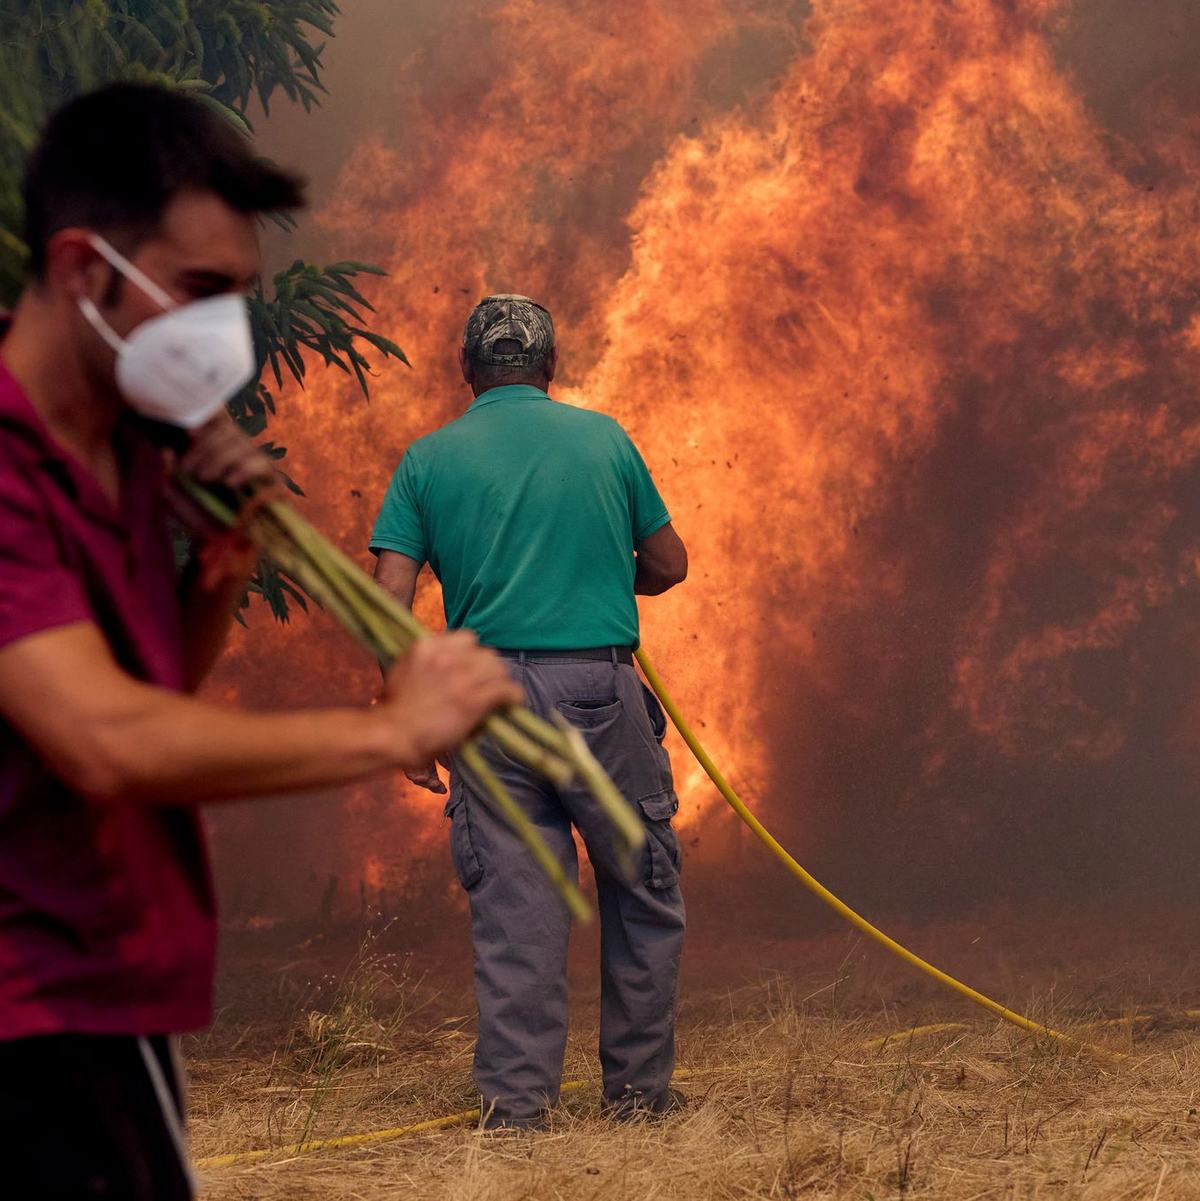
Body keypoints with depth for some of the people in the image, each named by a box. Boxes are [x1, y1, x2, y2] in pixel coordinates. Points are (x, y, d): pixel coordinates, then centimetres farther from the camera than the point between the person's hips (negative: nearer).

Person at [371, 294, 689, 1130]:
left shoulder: (429, 459, 7)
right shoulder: (603, 438, 8)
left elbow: (389, 605, -1)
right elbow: (669, 565, 15)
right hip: (598, 683, -1)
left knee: (513, 905, 4)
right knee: (644, 893, 12)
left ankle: (515, 1101, 3)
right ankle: (639, 1088, 16)